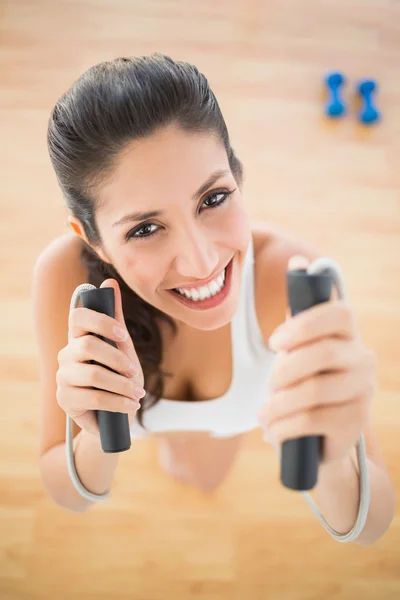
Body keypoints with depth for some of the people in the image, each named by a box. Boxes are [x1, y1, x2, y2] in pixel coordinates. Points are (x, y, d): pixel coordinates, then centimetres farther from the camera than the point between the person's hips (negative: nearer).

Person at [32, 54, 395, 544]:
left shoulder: (289, 271, -45)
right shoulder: (65, 274, -42)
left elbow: (371, 524, -41)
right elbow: (70, 497, -30)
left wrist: (334, 465, -64)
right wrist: (101, 441, -52)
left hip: (243, 405, 1)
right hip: (138, 399, 0)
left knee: (203, 477, 36)